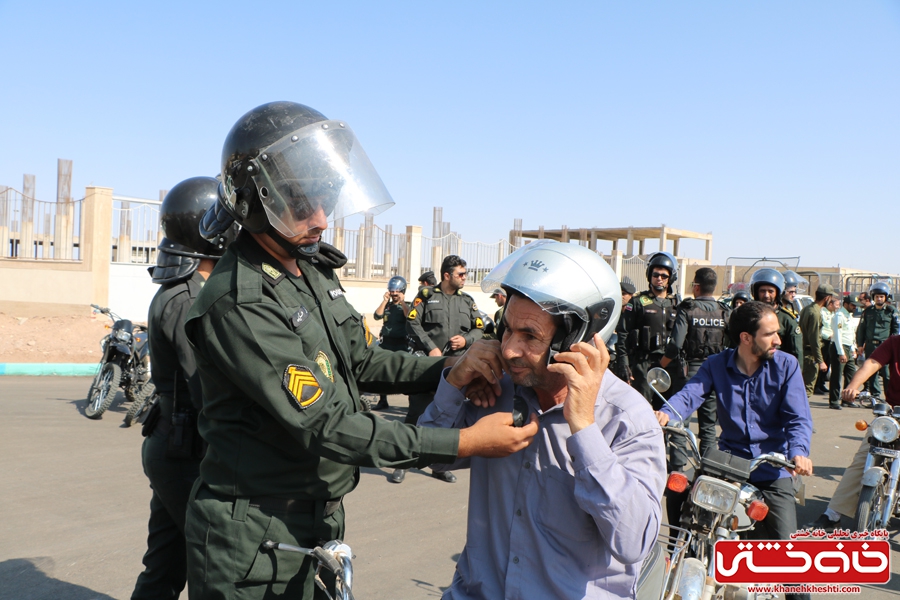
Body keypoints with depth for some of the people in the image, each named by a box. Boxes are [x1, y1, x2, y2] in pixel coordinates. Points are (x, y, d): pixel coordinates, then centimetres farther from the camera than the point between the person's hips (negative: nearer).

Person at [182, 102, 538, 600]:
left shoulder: (313, 269, 3)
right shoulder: (239, 305, -25)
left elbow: (358, 362, 12)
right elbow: (325, 426, -27)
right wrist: (465, 443, -26)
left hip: (318, 520, 8)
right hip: (254, 538, -8)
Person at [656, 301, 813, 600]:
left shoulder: (786, 365, -2)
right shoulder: (717, 365, 2)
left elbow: (799, 417, -10)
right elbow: (691, 393, -14)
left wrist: (798, 452, -30)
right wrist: (666, 413, -36)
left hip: (772, 470, -2)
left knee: (786, 548, -9)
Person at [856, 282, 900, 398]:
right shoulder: (868, 311, 10)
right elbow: (861, 329, 14)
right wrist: (860, 344, 10)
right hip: (870, 346, 3)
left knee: (887, 373, -7)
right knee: (872, 372, 8)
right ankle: (875, 395, 18)